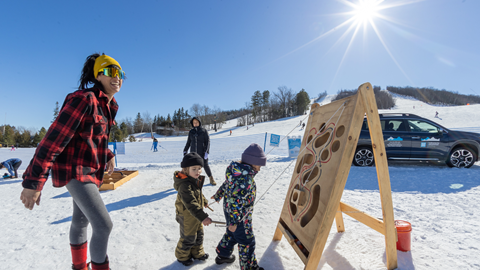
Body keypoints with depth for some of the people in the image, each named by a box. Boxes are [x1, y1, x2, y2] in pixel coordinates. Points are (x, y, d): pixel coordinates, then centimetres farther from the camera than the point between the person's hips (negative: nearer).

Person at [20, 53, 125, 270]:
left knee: (81, 220, 23)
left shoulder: (107, 106, 6)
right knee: (103, 225, -11)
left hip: (92, 170, 9)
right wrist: (33, 181, -24)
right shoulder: (84, 99, -21)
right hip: (74, 170, -9)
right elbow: (54, 139, -24)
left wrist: (108, 155, 23)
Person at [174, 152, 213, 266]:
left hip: (197, 215, 8)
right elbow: (191, 204, -42)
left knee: (199, 234, 22)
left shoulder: (196, 180, -3)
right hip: (187, 216, -8)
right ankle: (182, 255, 37)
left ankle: (197, 252, 45)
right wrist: (203, 217, -47)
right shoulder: (184, 185, -34)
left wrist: (204, 201, 34)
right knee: (188, 238, 11)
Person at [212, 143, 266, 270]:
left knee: (232, 234, 30)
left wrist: (218, 195, 30)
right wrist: (234, 221, -26)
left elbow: (226, 184, 14)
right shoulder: (246, 177, -31)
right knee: (247, 242, 10)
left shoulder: (237, 170, -2)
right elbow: (236, 199, -33)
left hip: (229, 211, 9)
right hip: (239, 215, -9)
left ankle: (222, 255, 49)